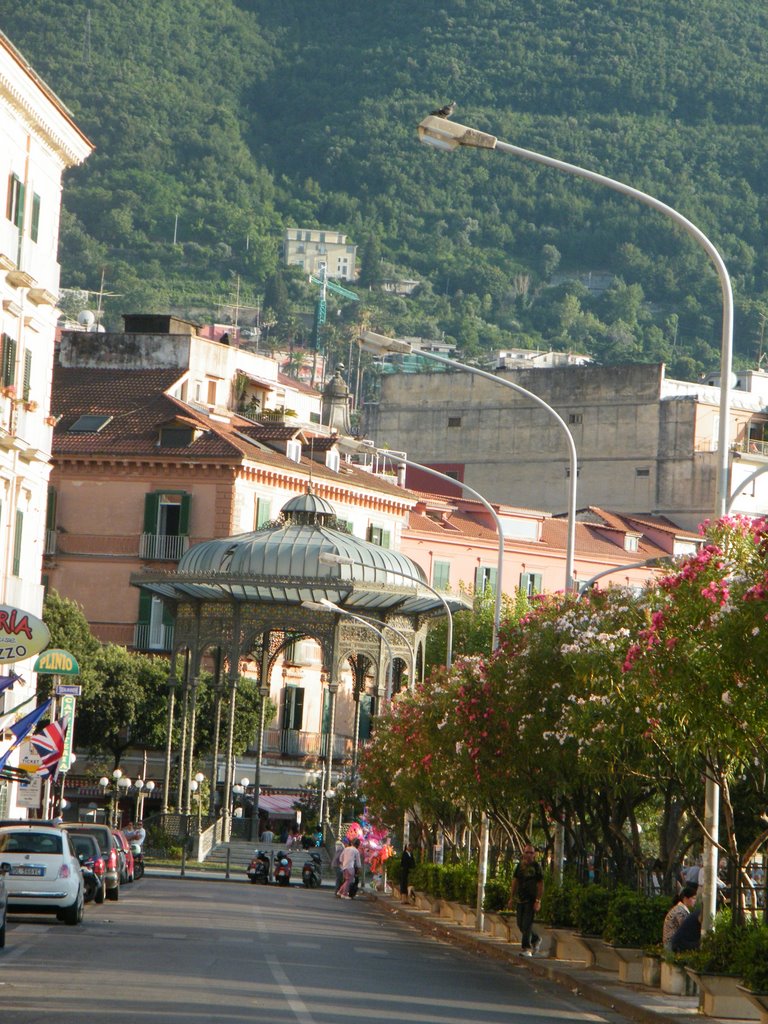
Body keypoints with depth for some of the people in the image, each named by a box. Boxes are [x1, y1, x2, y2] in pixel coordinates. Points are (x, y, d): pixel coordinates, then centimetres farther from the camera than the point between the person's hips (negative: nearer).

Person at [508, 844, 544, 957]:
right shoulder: (520, 866, 9)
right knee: (520, 924, 9)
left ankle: (526, 949, -8)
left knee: (527, 924, -11)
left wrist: (538, 901, -13)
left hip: (531, 900, -6)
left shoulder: (536, 866, -5)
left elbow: (540, 885, -7)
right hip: (521, 899, 6)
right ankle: (535, 940, 31)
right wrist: (512, 898, 11)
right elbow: (515, 882, 15)